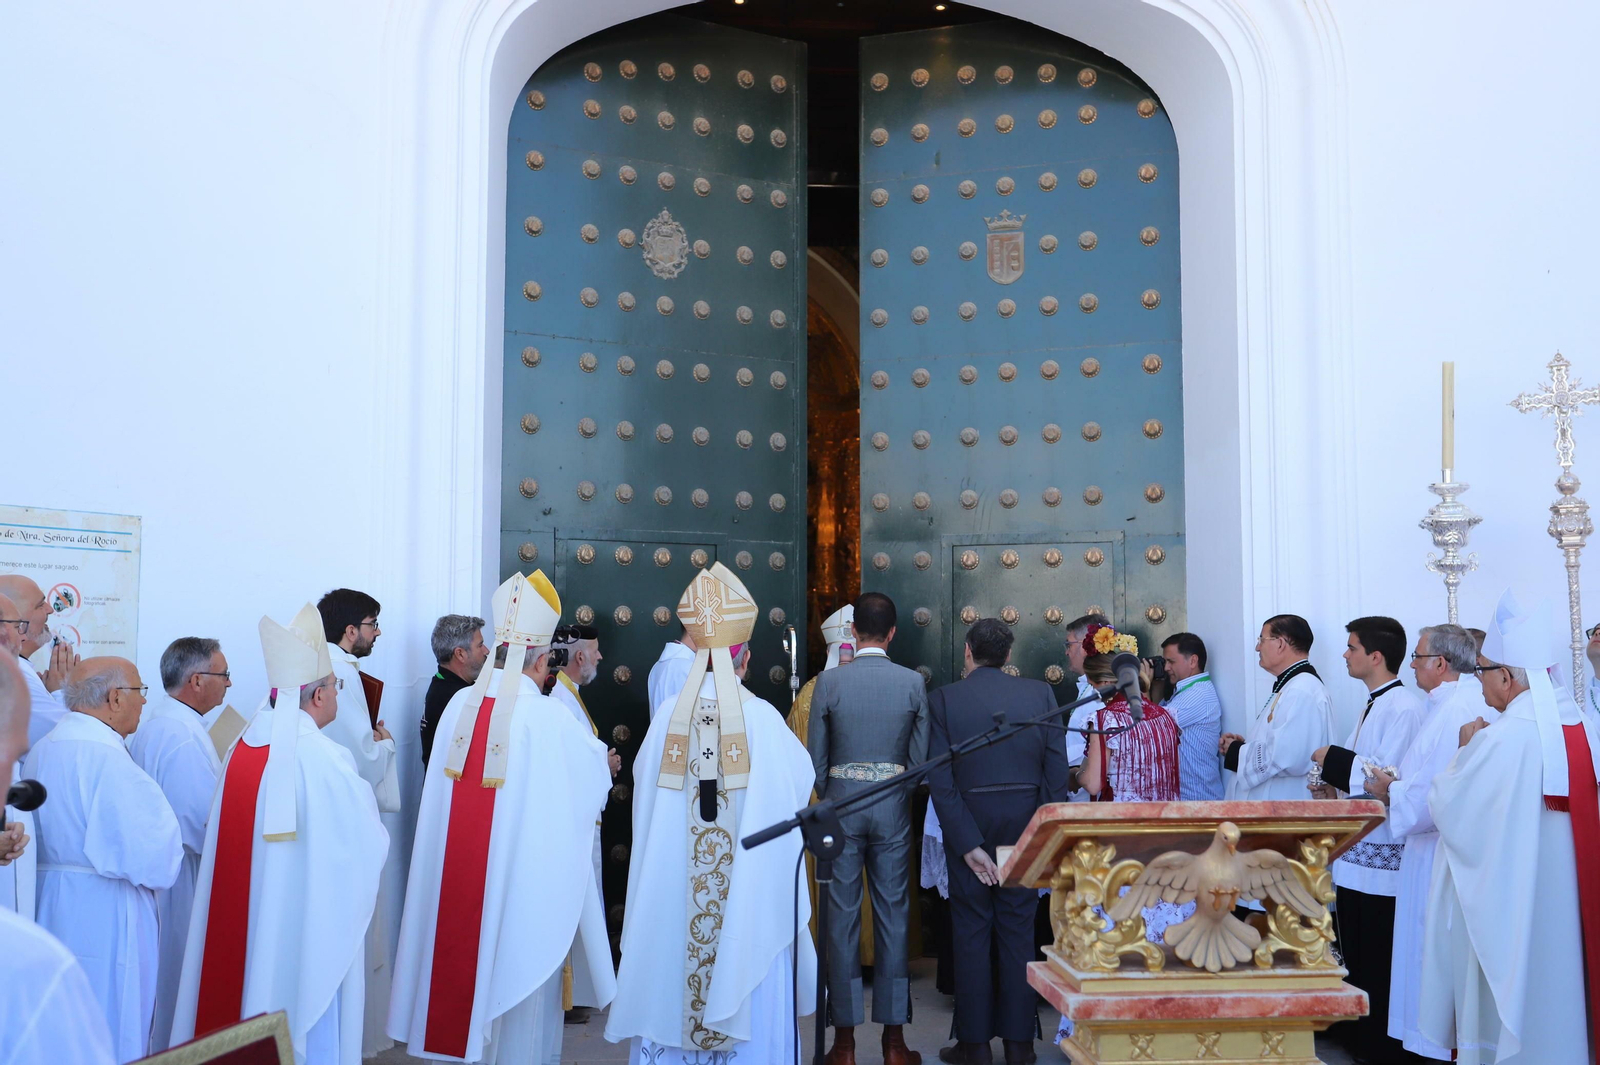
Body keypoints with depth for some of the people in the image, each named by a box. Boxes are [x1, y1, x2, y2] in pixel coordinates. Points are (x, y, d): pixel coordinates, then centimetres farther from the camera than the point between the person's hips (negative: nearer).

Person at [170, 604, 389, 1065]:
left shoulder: (241, 748, 1)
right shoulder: (325, 758, -19)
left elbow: (227, 833, 11)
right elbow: (369, 844, -14)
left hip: (243, 921, 7)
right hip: (306, 924, -7)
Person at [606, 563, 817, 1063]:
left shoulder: (669, 715, -5)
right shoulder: (761, 718, -14)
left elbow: (644, 783, 7)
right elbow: (801, 780, -2)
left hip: (675, 887, 3)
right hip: (746, 893, -3)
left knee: (675, 991, 14)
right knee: (747, 990, 9)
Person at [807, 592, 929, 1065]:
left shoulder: (830, 681, -5)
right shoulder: (913, 682, -3)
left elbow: (816, 757, -1)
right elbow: (920, 757, 0)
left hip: (842, 801, -1)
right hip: (893, 805, 1)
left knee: (842, 915, 5)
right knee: (893, 913, 7)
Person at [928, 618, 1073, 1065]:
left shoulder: (944, 698, -6)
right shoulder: (1040, 693, -2)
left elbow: (940, 780, -12)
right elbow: (1058, 772, -4)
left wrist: (968, 845, -10)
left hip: (968, 826, -2)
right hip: (1024, 826, 2)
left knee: (971, 934, 8)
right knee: (1018, 932, 10)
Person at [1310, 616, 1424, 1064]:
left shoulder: (1403, 707, -16)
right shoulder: (1375, 704, 14)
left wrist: (1335, 760, -14)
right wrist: (1336, 788, 5)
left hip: (1383, 855, -10)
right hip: (1357, 849, 10)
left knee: (1379, 963, 0)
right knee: (1356, 955, 17)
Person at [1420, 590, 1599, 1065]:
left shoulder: (1502, 738, -22)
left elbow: (1446, 806, -13)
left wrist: (1465, 751, 1)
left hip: (1508, 908, -7)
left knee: (1505, 1019, 7)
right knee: (1559, 996, 19)